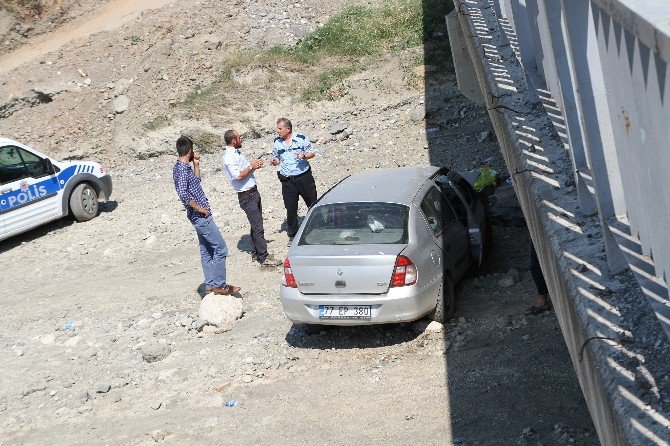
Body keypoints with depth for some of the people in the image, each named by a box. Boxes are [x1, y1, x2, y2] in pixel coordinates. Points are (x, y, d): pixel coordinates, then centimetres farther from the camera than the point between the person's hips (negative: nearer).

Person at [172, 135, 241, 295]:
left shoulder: (182, 167, 11)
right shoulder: (182, 169, -20)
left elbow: (196, 181, 27)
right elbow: (183, 192, -33)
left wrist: (196, 163, 17)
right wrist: (199, 208, -24)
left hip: (200, 216, 10)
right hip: (201, 216, -10)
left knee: (206, 250, 15)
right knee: (220, 248, -6)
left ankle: (210, 284, 21)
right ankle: (219, 285, -1)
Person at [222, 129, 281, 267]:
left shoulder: (237, 153, 14)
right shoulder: (229, 157, -17)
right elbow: (238, 176, -26)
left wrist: (254, 166, 4)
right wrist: (251, 166, -15)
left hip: (253, 192, 10)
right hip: (246, 196, -10)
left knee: (256, 225, 15)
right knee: (257, 227, -8)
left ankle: (256, 253, 24)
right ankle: (263, 257, -4)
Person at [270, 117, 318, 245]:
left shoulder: (301, 138, -6)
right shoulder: (277, 142, 5)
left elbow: (312, 153, 1)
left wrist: (304, 155, -19)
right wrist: (275, 161, -6)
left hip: (304, 177, -2)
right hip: (287, 181, 2)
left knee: (313, 204, 8)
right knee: (290, 209, 4)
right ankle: (292, 235, 18)